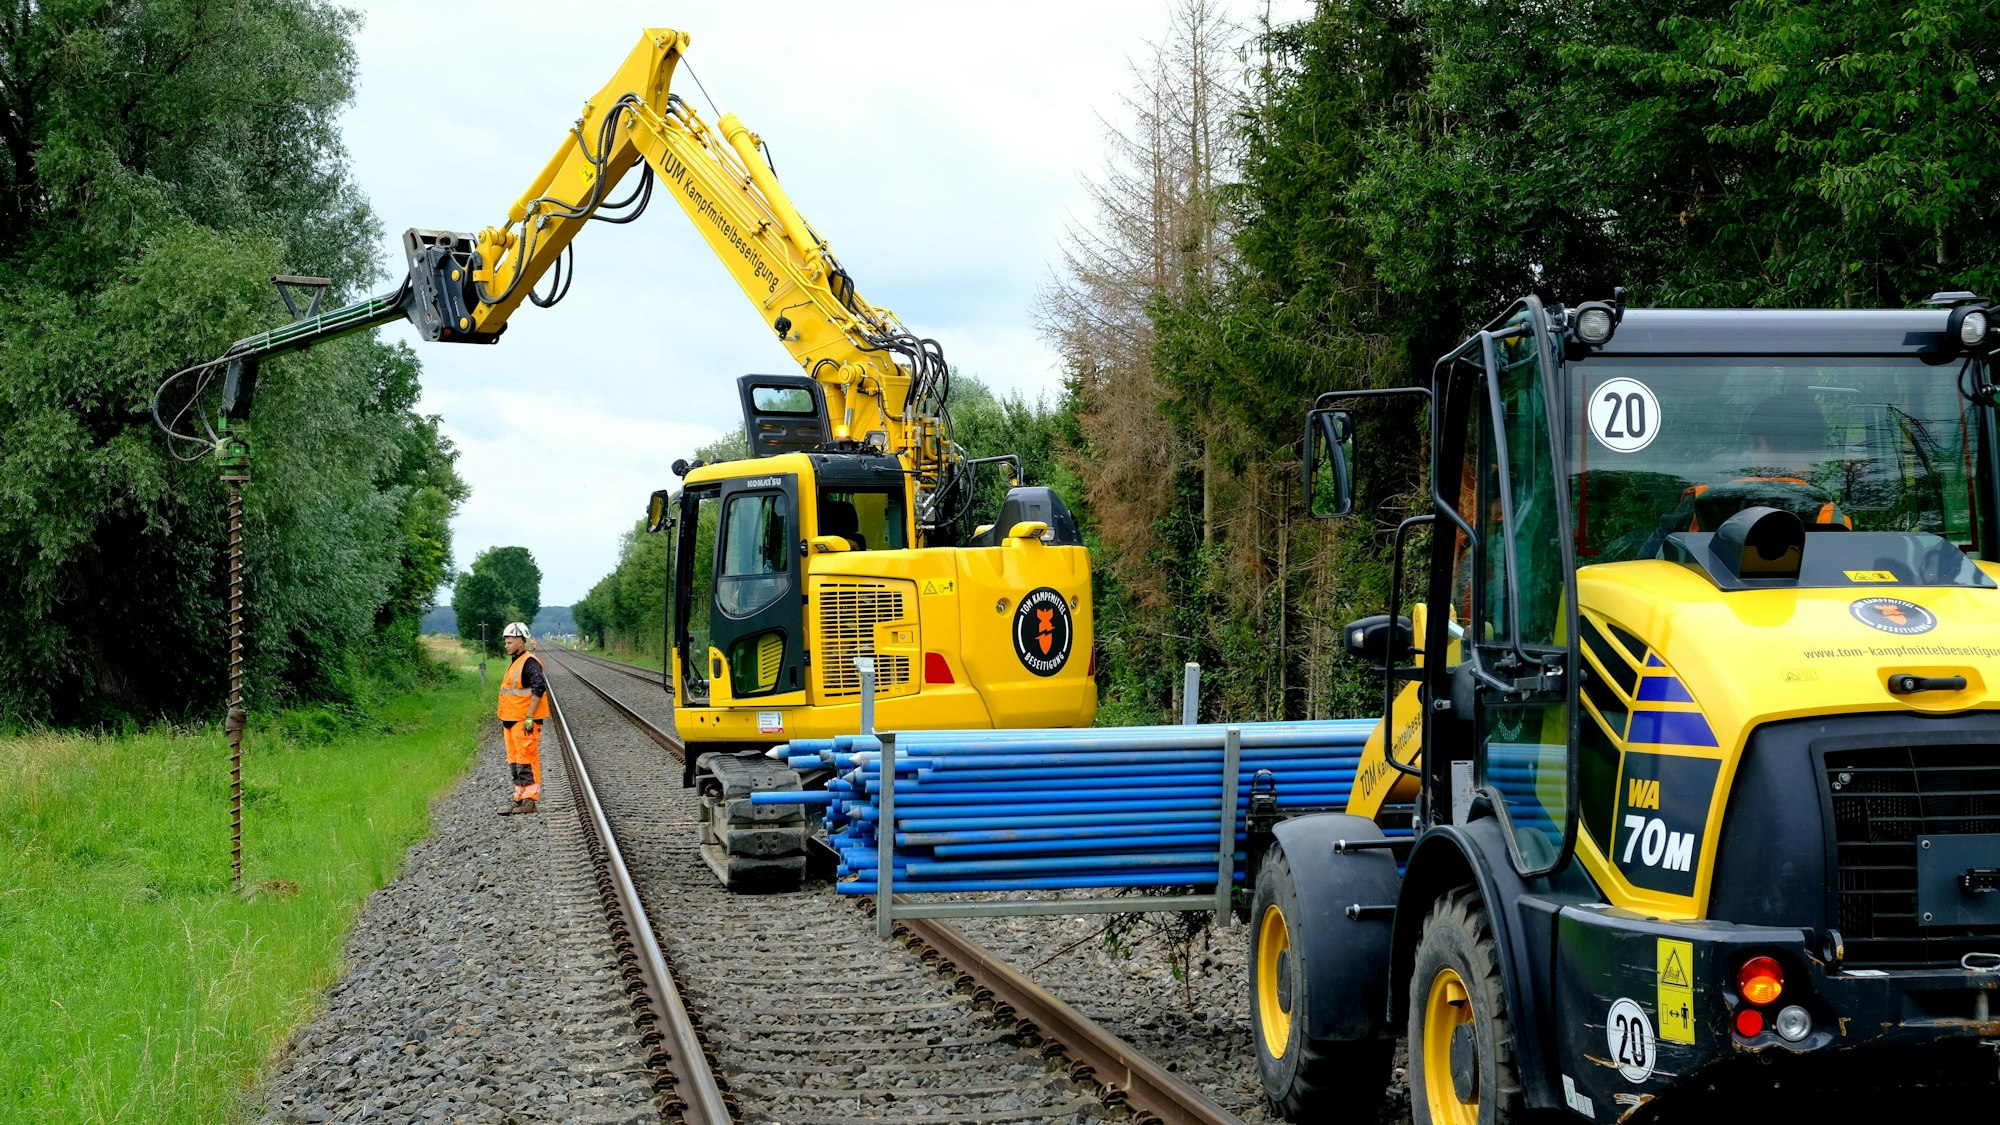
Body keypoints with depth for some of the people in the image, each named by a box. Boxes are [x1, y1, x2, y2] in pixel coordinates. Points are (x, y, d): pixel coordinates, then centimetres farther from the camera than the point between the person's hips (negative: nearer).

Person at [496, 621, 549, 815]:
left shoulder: (529, 663, -13)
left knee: (527, 761, -9)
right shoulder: (515, 663, 19)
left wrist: (529, 717, -26)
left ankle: (530, 800, -8)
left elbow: (539, 688, -23)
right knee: (514, 762, 13)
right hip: (512, 720, 10)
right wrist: (504, 720, 26)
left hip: (524, 721, -10)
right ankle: (519, 797, 18)